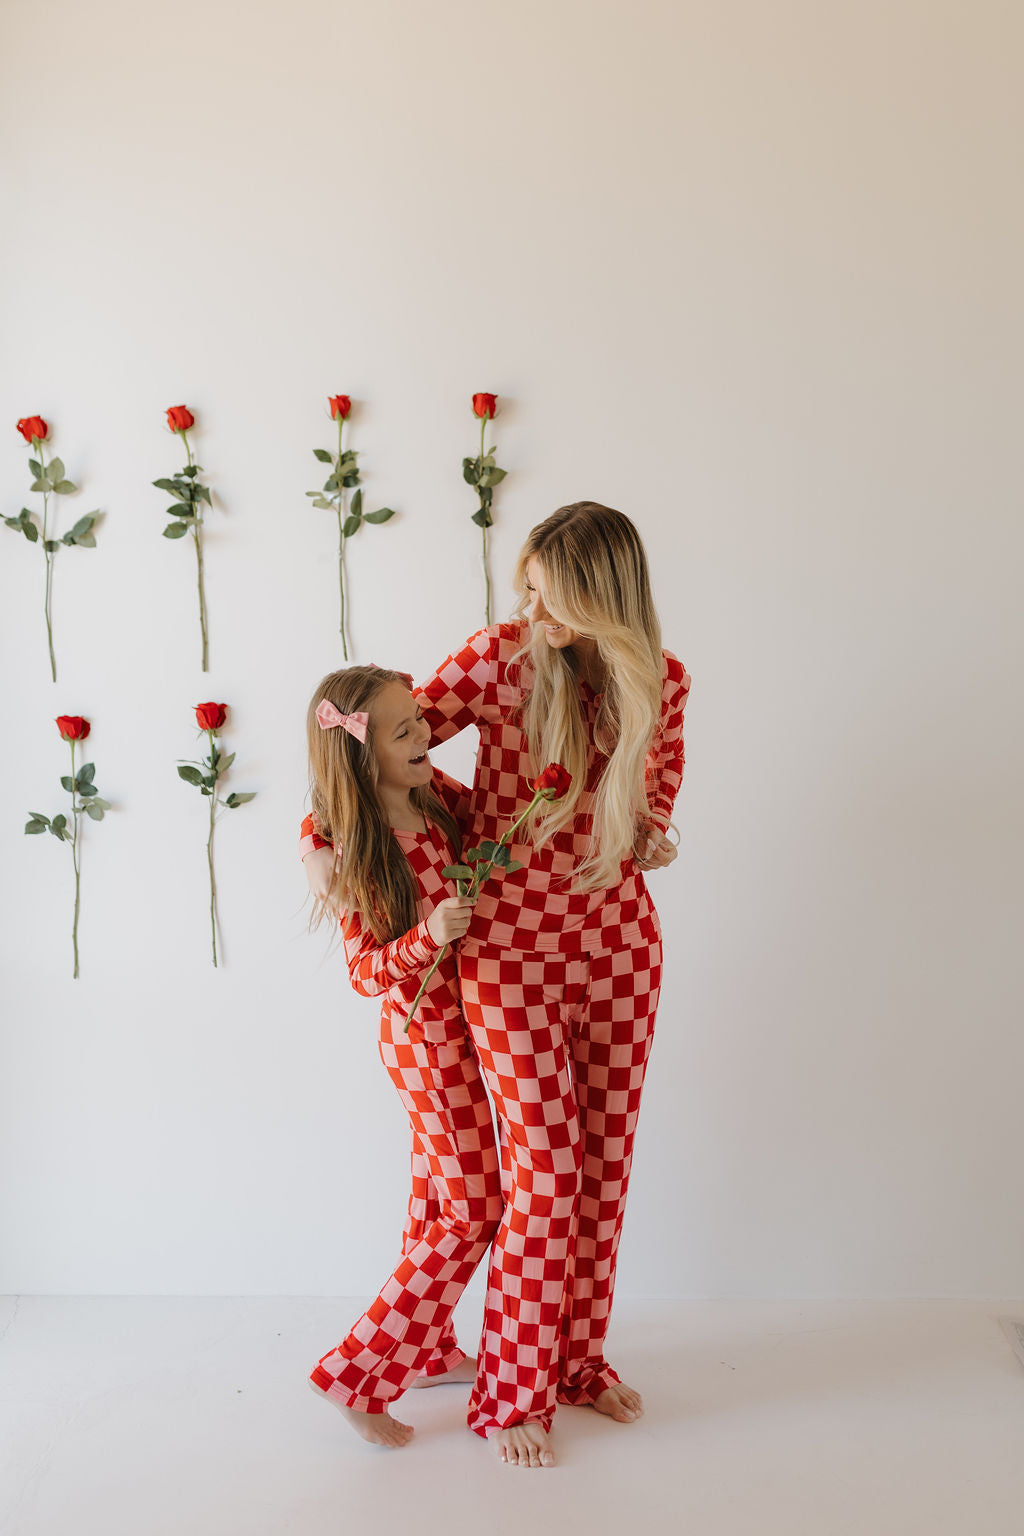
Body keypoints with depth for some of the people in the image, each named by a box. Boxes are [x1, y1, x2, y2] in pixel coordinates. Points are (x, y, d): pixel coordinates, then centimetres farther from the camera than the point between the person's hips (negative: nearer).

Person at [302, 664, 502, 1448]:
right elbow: (367, 971, -18)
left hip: (454, 1029, 7)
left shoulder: (436, 793, -5)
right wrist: (429, 937, -36)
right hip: (430, 1040, -7)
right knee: (474, 1213, 0)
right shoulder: (359, 855, -24)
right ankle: (358, 1372, 11)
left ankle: (429, 1350, 37)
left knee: (441, 1203, 19)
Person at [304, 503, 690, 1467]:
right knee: (547, 1170, -2)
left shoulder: (660, 680, -3)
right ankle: (511, 1391, 20)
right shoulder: (500, 656, -10)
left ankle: (578, 1356, 35)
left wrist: (653, 834, -1)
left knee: (604, 1162, 12)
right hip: (511, 946, -3)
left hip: (618, 939, 4)